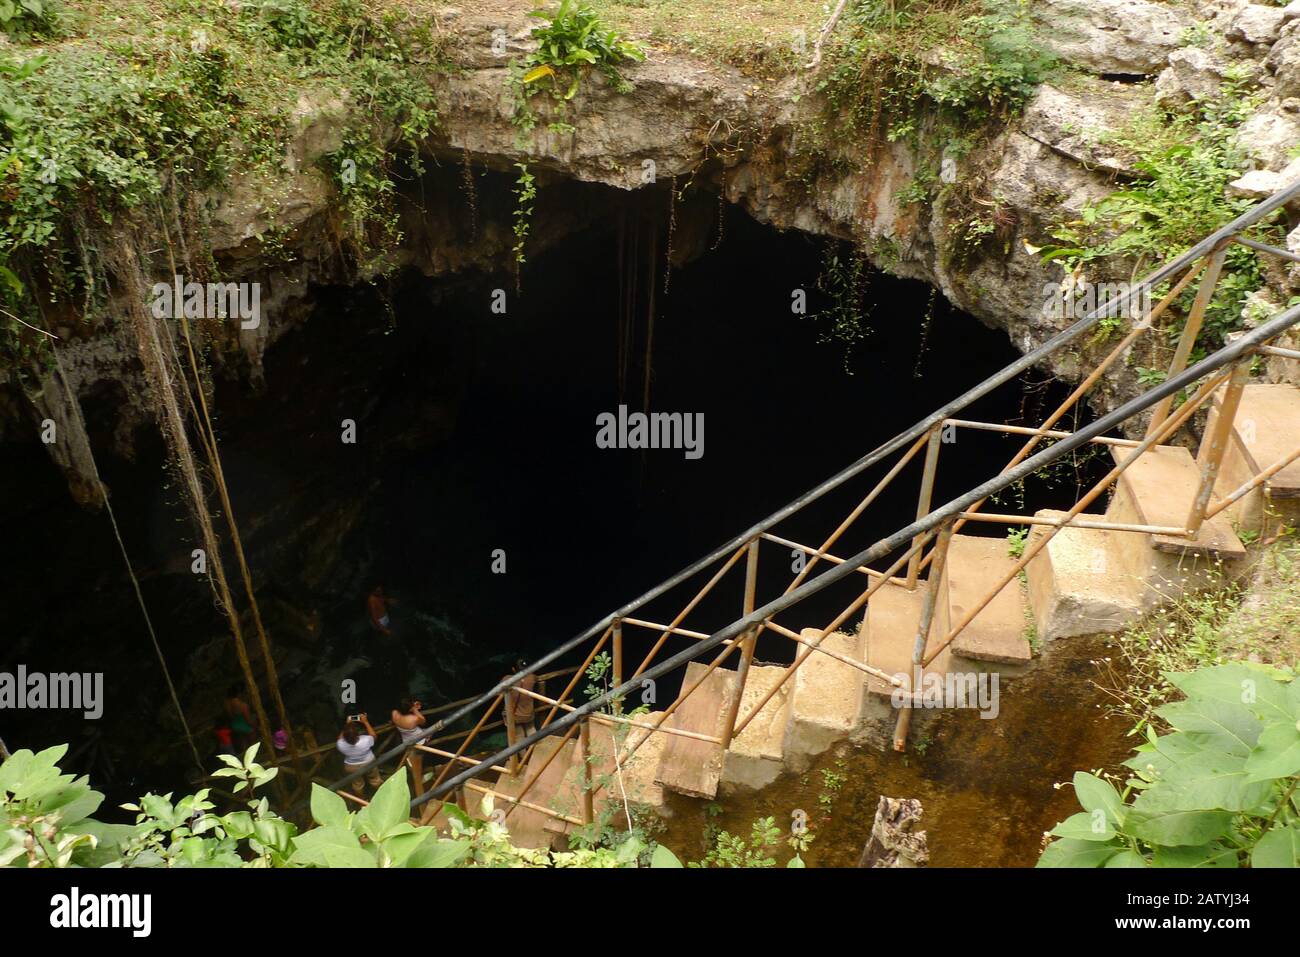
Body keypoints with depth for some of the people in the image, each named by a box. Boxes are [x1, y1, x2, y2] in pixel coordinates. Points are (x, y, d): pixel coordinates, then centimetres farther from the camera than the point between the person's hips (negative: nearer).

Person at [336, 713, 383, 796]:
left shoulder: (340, 745, -36)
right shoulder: (365, 741, -40)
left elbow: (340, 738, -10)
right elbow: (373, 735, -15)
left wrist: (347, 725, -12)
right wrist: (365, 722, -14)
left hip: (351, 767, 1)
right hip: (368, 764, -1)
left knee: (357, 784, 31)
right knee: (375, 780, 29)